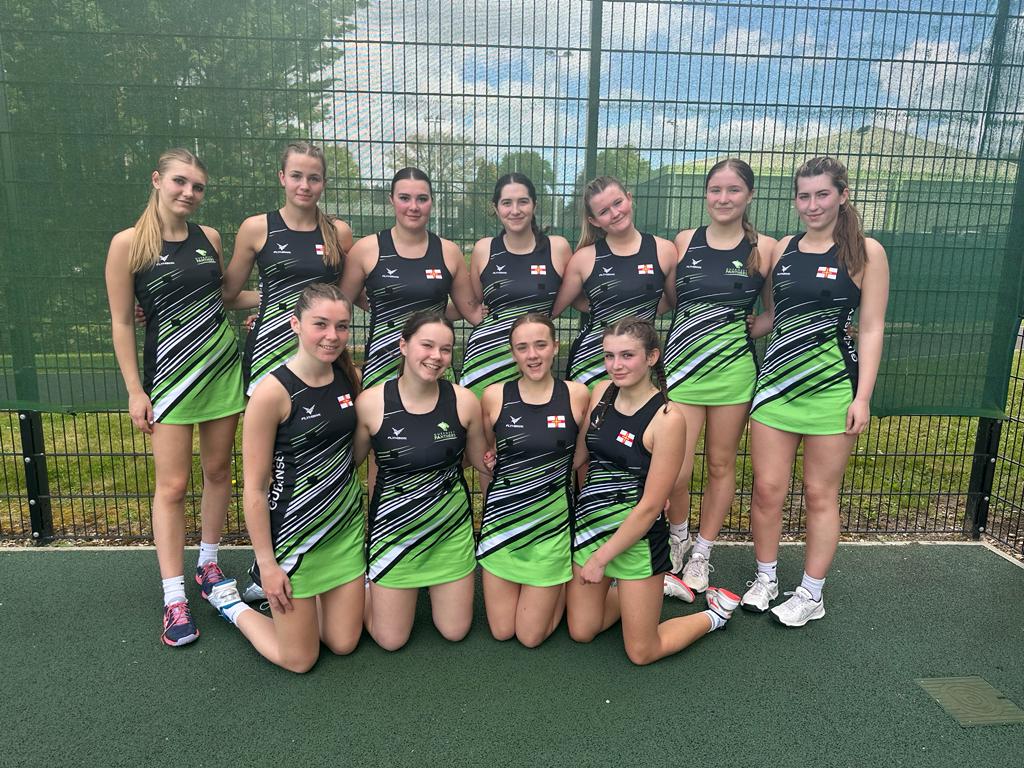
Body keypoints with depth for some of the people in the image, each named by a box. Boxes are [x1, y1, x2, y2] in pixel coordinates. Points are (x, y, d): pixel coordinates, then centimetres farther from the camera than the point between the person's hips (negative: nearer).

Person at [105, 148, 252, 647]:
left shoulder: (210, 238, 6)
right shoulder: (128, 244, -6)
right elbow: (122, 323, -5)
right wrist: (135, 392, -7)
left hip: (223, 366, 4)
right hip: (169, 374, -4)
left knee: (218, 471, 10)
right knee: (172, 484, -3)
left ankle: (208, 565, 29)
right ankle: (174, 600, 6)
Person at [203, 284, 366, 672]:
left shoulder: (350, 377, -3)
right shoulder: (273, 392, -21)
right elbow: (254, 487, -16)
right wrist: (266, 564, -12)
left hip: (346, 524, 6)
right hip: (292, 529, -5)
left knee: (344, 644, 13)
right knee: (299, 660, 10)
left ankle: (310, 595, 39)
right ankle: (229, 601, 32)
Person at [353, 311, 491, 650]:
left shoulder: (464, 401, -13)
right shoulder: (371, 402, -17)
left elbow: (483, 461, 2)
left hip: (453, 527, 2)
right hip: (394, 528, -1)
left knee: (454, 631, 13)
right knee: (390, 640, 10)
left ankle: (431, 584, 42)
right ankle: (366, 584, 38)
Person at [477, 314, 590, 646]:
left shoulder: (577, 395, -8)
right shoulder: (494, 396, -6)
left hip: (553, 522, -1)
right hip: (502, 519, 2)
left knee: (531, 636, 7)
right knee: (501, 631, 12)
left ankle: (567, 579, 33)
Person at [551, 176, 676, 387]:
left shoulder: (664, 251, 1)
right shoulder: (584, 258, -2)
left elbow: (677, 302, 13)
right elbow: (553, 309, 4)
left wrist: (646, 314, 0)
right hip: (591, 361, -1)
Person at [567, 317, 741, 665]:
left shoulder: (667, 419, -21)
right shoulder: (601, 392, -3)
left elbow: (649, 506, -19)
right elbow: (579, 454, 7)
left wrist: (601, 559, -13)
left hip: (637, 537, -6)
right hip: (588, 525, 6)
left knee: (641, 653, 7)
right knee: (581, 632, 15)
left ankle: (716, 612, 32)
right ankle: (649, 586, 36)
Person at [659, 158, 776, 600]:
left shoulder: (764, 249, 1)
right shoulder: (683, 242, 4)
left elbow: (776, 313, 11)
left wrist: (741, 333, -3)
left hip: (733, 369, 0)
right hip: (682, 366, 0)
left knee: (721, 466, 10)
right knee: (675, 471, -6)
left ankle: (701, 555, 29)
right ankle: (677, 537, 25)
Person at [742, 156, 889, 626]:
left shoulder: (866, 252, -3)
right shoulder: (782, 249, 8)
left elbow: (871, 329, -5)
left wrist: (862, 397, -10)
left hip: (832, 386, -3)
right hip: (777, 381, 4)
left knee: (821, 495, 7)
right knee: (768, 490, 5)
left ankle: (810, 595, 21)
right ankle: (765, 579, 25)